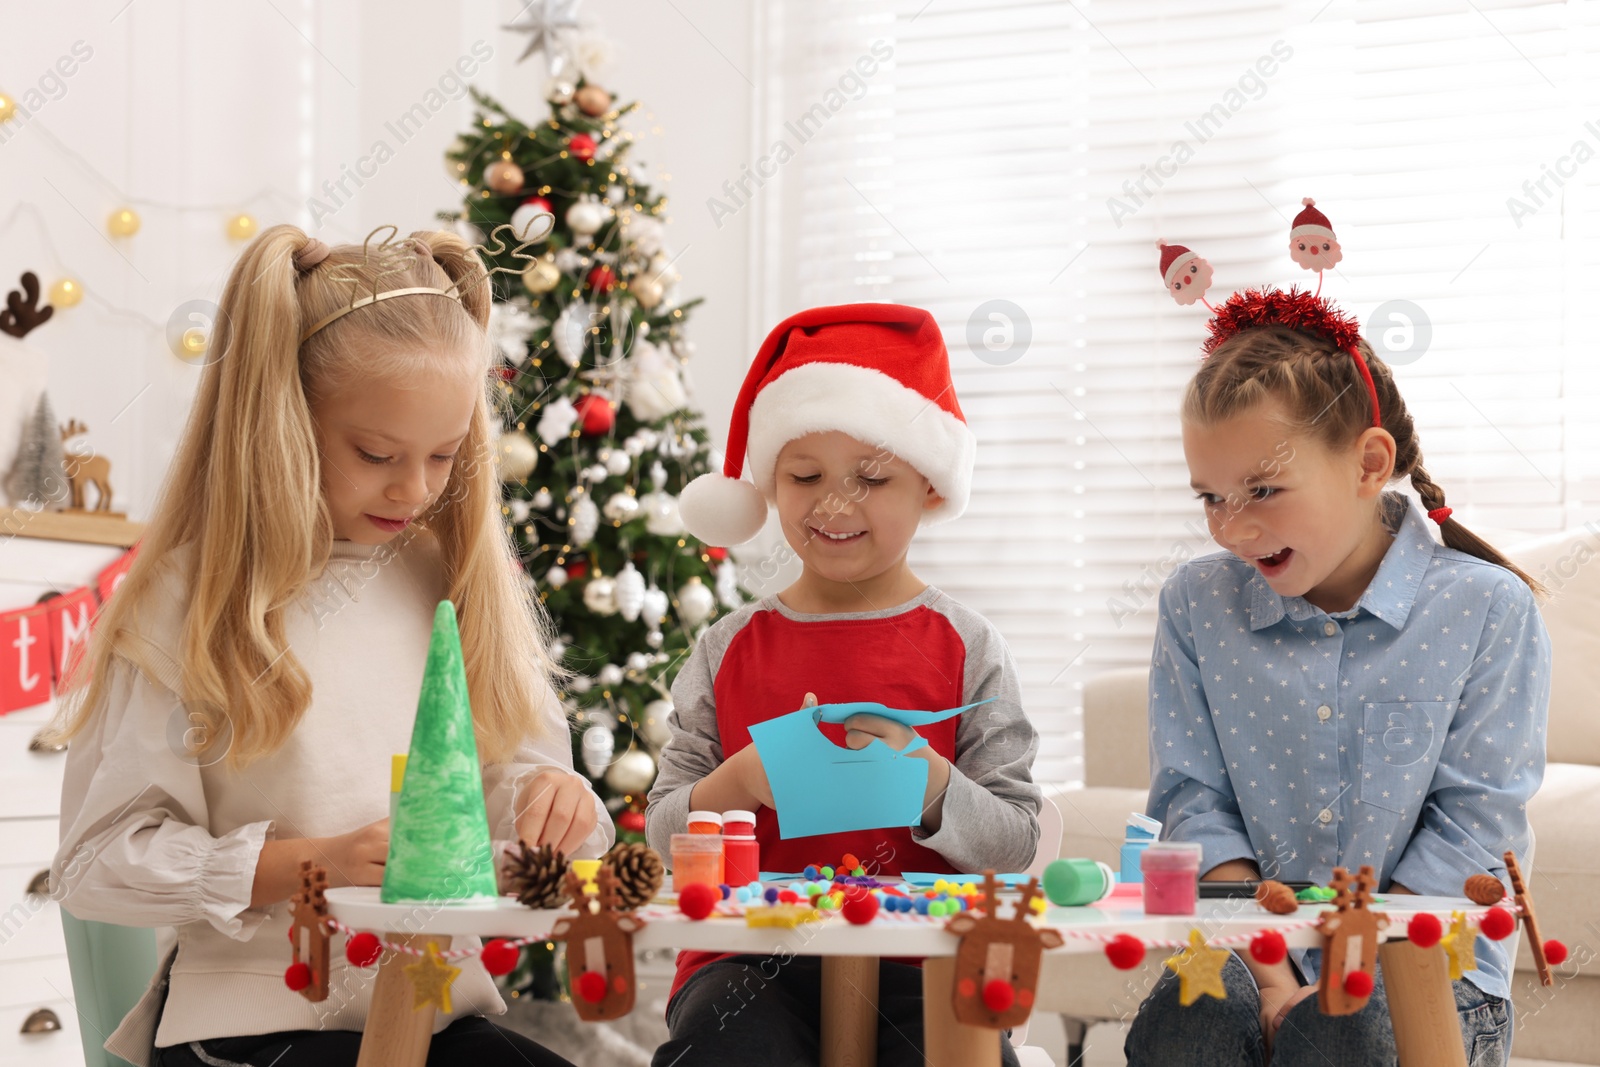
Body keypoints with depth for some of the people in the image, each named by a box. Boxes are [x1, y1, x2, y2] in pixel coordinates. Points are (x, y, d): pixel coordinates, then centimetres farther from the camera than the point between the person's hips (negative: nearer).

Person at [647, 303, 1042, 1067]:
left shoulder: (964, 648, 5)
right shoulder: (729, 650, 9)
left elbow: (1017, 842, 0)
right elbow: (662, 830, 7)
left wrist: (930, 783, -18)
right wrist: (738, 784, -13)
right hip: (751, 955, 1)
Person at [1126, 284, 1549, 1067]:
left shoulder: (1487, 609, -3)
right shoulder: (1197, 605, 5)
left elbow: (1474, 826, -6)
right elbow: (1195, 800, 3)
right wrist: (1272, 977, -11)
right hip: (1256, 950, 2)